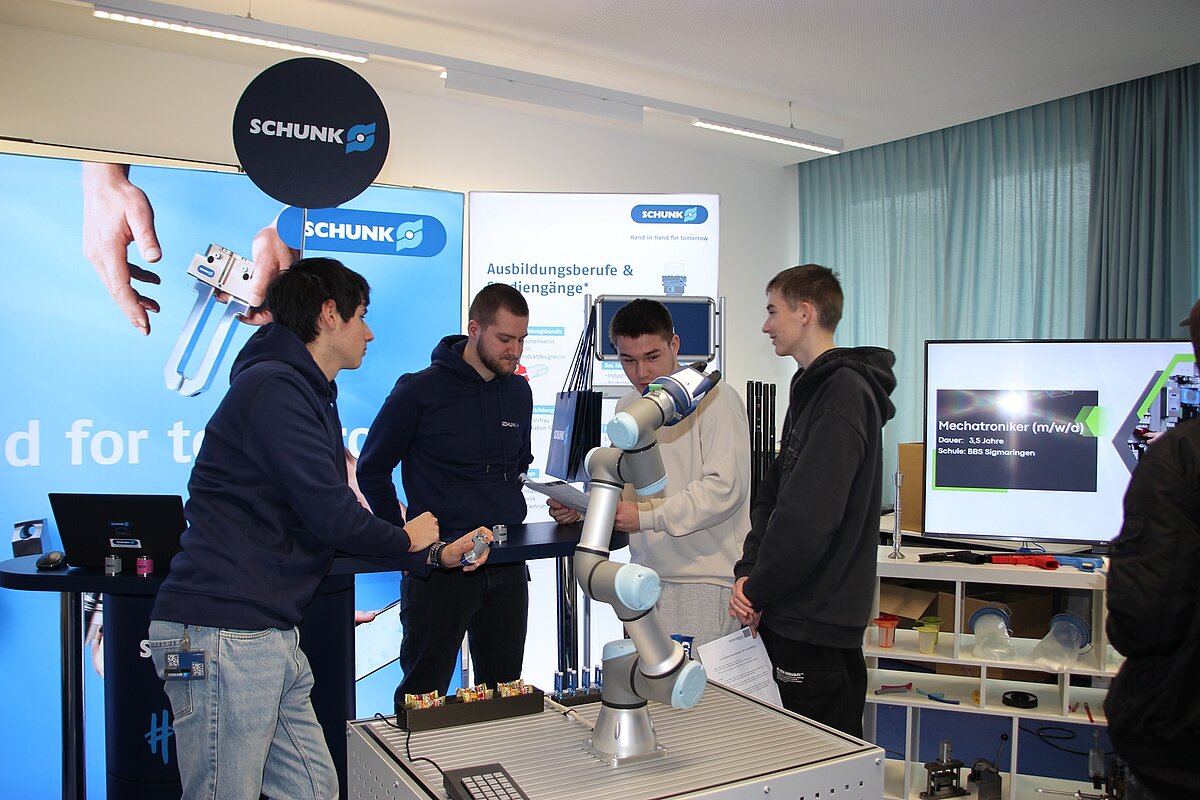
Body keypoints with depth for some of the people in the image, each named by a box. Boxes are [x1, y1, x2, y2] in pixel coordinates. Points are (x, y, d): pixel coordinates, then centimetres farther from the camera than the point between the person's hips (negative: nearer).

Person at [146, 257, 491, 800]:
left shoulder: (311, 397, 20)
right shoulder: (275, 387, -13)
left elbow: (330, 529, 22)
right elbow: (331, 517, -20)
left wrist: (434, 556, 17)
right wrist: (406, 539, 0)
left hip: (270, 634, 10)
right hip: (223, 633, -10)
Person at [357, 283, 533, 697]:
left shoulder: (519, 392, 8)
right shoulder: (420, 391, -9)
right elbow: (371, 469, 0)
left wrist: (511, 518, 12)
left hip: (508, 566, 5)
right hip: (438, 565, -5)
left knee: (504, 693, 15)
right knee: (422, 694, 6)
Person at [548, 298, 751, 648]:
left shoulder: (715, 399, -8)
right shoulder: (627, 406, 15)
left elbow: (724, 488, -17)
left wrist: (647, 514, -21)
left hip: (704, 579, -6)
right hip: (646, 576, 6)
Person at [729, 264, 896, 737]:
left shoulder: (844, 393, -16)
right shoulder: (812, 388, 15)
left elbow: (809, 515, -23)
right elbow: (773, 494, 14)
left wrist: (758, 591, -12)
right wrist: (748, 571, 1)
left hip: (818, 625, -9)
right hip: (794, 614, 9)